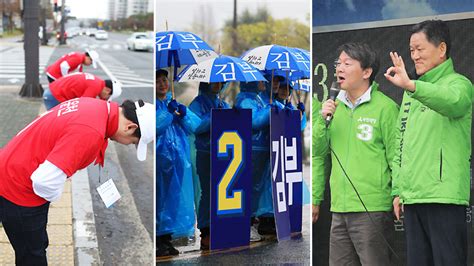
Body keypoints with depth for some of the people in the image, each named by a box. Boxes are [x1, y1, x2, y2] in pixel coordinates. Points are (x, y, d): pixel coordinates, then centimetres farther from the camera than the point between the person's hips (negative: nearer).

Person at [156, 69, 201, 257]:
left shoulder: (174, 103, 16)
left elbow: (195, 125, 7)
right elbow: (155, 125, -20)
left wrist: (184, 114, -11)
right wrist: (169, 113, -17)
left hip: (179, 159, 6)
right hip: (159, 157, -6)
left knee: (176, 197, 7)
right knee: (160, 197, -6)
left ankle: (167, 239, 14)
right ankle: (158, 241, -1)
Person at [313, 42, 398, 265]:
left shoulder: (385, 107, -5)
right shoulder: (334, 107, 13)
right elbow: (318, 153, 11)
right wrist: (322, 120, -2)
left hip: (372, 210, -6)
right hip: (339, 209, 6)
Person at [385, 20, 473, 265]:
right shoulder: (412, 93, 20)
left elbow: (453, 101, -28)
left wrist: (410, 85, -42)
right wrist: (398, 190, 15)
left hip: (444, 197, -7)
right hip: (412, 198, 7)